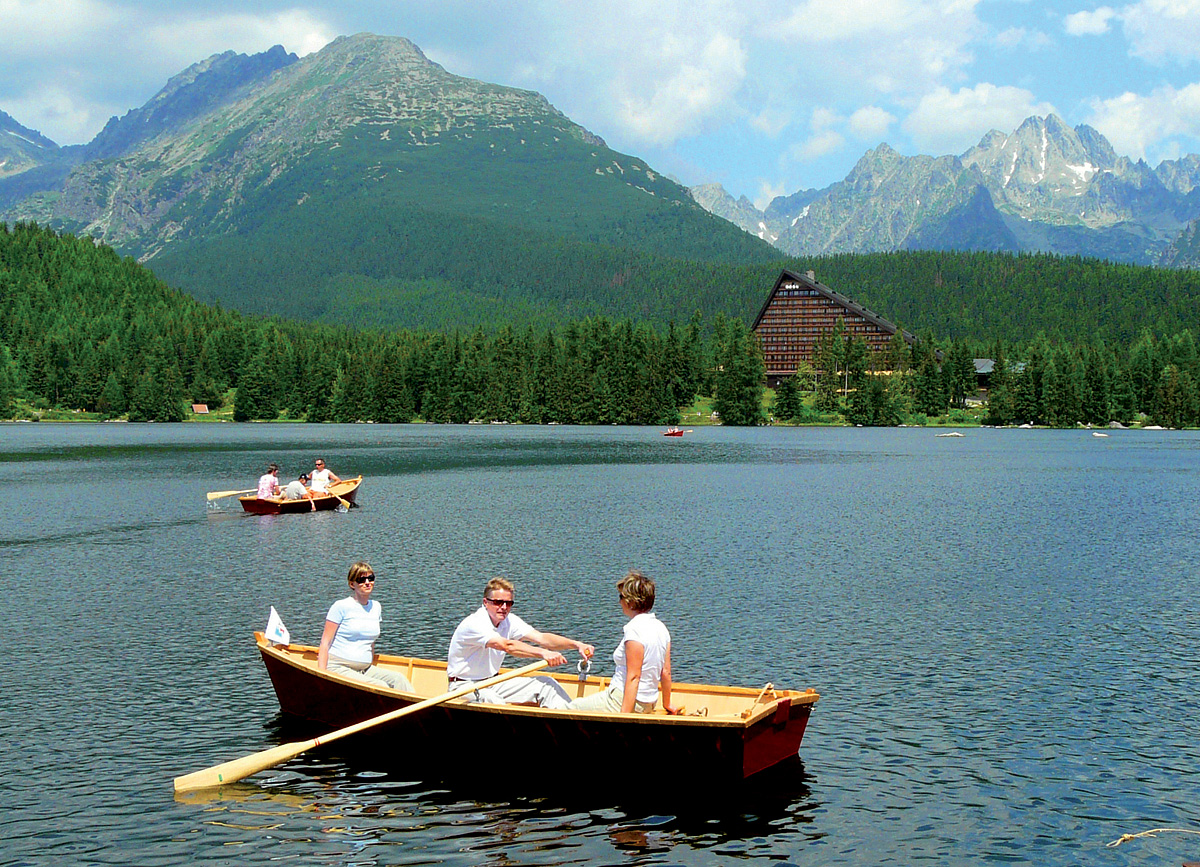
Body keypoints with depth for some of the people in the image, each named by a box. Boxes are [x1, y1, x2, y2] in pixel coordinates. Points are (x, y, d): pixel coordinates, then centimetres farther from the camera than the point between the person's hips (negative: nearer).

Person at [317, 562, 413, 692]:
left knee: (398, 679, -20)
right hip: (338, 668, -6)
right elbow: (325, 643, -7)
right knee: (380, 686, -27)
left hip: (364, 670, 6)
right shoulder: (341, 607, -5)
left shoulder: (376, 607, 13)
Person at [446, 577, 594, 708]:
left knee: (546, 684, -4)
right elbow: (507, 646, -39)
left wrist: (576, 644, -28)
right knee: (491, 700, -41)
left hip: (492, 683, 8)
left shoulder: (509, 621, -1)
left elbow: (541, 638, -13)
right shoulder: (473, 623, -24)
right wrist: (543, 653, -50)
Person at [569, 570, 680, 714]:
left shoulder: (634, 629, -21)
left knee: (573, 707, 4)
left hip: (623, 701, -9)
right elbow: (666, 672, 9)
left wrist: (624, 716, -25)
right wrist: (667, 704, 22)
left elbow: (633, 677, -24)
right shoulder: (661, 627, 4)